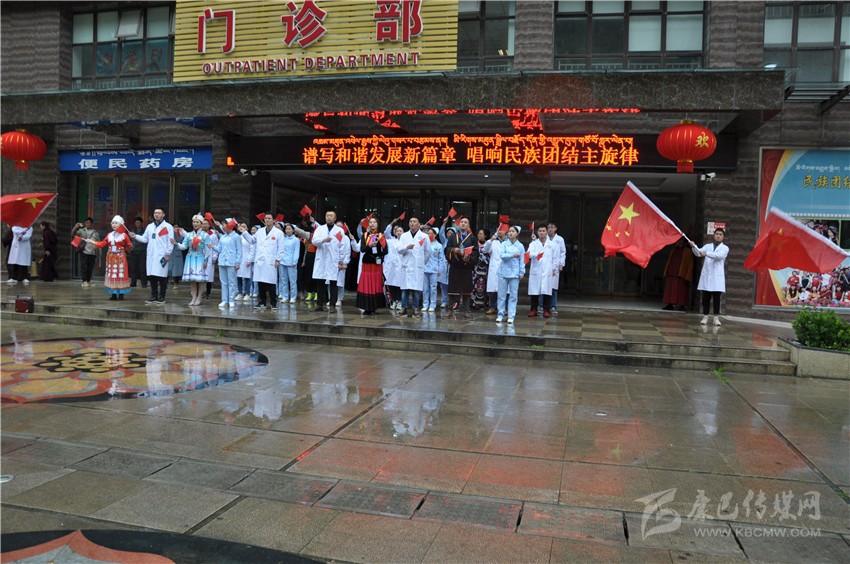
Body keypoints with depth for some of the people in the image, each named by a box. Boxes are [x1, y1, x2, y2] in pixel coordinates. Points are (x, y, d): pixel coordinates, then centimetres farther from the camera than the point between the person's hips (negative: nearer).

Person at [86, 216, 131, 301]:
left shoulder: (124, 235, -4)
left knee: (120, 275, -3)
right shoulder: (109, 235, 11)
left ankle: (121, 294, 3)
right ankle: (113, 294, 13)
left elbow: (129, 246, -5)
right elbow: (102, 244, 12)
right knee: (111, 275, 6)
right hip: (111, 257, 5)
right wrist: (92, 241, 8)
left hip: (120, 257, -5)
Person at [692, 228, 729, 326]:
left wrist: (706, 253, -29)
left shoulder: (725, 248, 6)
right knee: (705, 298, 3)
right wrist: (694, 246, -20)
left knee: (717, 298, -1)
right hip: (706, 275, 2)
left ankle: (716, 318, 3)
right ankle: (705, 317, 8)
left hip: (717, 276, -2)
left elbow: (719, 255, -14)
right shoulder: (707, 246, 15)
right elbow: (698, 253, 0)